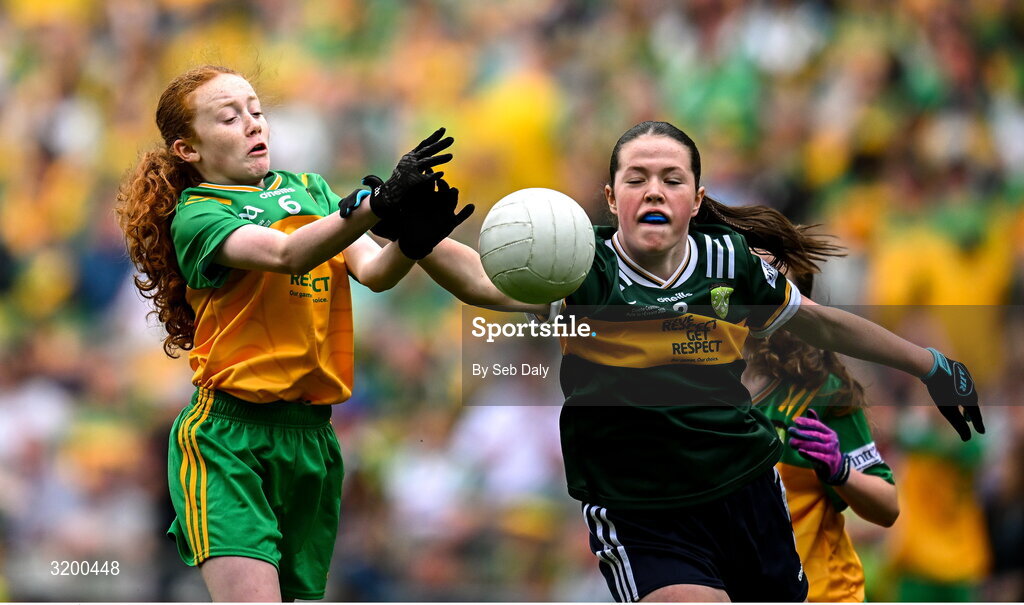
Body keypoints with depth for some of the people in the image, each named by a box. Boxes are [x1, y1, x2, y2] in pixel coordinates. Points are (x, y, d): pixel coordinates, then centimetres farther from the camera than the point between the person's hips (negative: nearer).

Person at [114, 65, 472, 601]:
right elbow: (286, 254, -21)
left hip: (312, 436, 6)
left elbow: (372, 270, 1)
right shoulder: (195, 215, -3)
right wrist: (379, 203, -35)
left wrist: (413, 242, -23)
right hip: (228, 437, -6)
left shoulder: (309, 190, 16)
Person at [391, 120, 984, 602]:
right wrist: (411, 230, -53)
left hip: (748, 495, 4)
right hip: (640, 517, -4)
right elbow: (486, 279, -33)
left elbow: (819, 323, 15)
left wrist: (931, 365, 22)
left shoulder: (730, 261, -3)